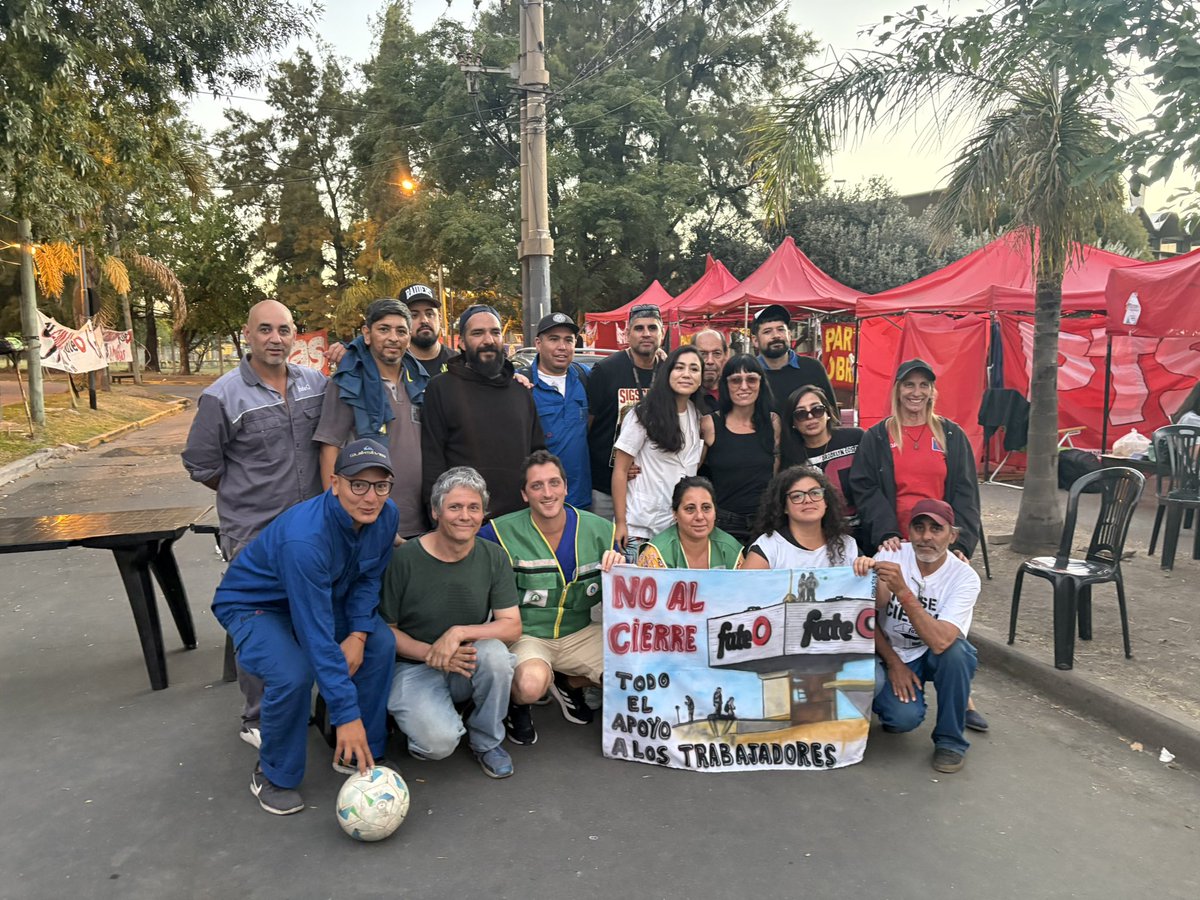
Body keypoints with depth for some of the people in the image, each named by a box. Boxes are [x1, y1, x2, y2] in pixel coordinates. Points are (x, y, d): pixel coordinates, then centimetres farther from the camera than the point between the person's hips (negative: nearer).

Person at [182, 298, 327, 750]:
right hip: (253, 534, -4)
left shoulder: (316, 383, 3)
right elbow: (201, 464, -3)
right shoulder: (223, 396, -11)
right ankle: (258, 721, 21)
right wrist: (247, 496, 4)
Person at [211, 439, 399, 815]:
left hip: (322, 597, 6)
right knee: (293, 674, -30)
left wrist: (359, 633, -18)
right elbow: (317, 637, -39)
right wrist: (346, 714, -37)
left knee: (381, 643, -14)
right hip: (253, 605, -6)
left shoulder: (386, 515, -19)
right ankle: (274, 776, -1)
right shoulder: (304, 539, -40)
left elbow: (369, 577, -2)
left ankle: (359, 753, 6)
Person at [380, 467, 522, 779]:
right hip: (413, 666, -3)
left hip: (467, 664, 3)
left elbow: (512, 626, -8)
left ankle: (486, 741, -4)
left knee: (495, 652, -31)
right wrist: (430, 653, -20)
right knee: (440, 741, -28)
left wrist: (460, 632, -24)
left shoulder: (493, 557, -4)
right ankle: (414, 715, 10)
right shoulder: (404, 558, -12)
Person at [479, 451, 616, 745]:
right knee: (532, 684, -36)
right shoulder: (503, 532, -13)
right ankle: (517, 704, 7)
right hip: (525, 635, -4)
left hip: (579, 633, 4)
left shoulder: (600, 530, -2)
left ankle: (569, 684, 20)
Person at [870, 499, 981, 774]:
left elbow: (940, 642, -36)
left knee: (955, 651, -34)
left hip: (935, 657, 1)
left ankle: (950, 740, -12)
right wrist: (894, 663, -11)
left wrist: (903, 591, -45)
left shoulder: (965, 577, -20)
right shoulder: (889, 557, -16)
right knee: (905, 717, -28)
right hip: (890, 653, 0)